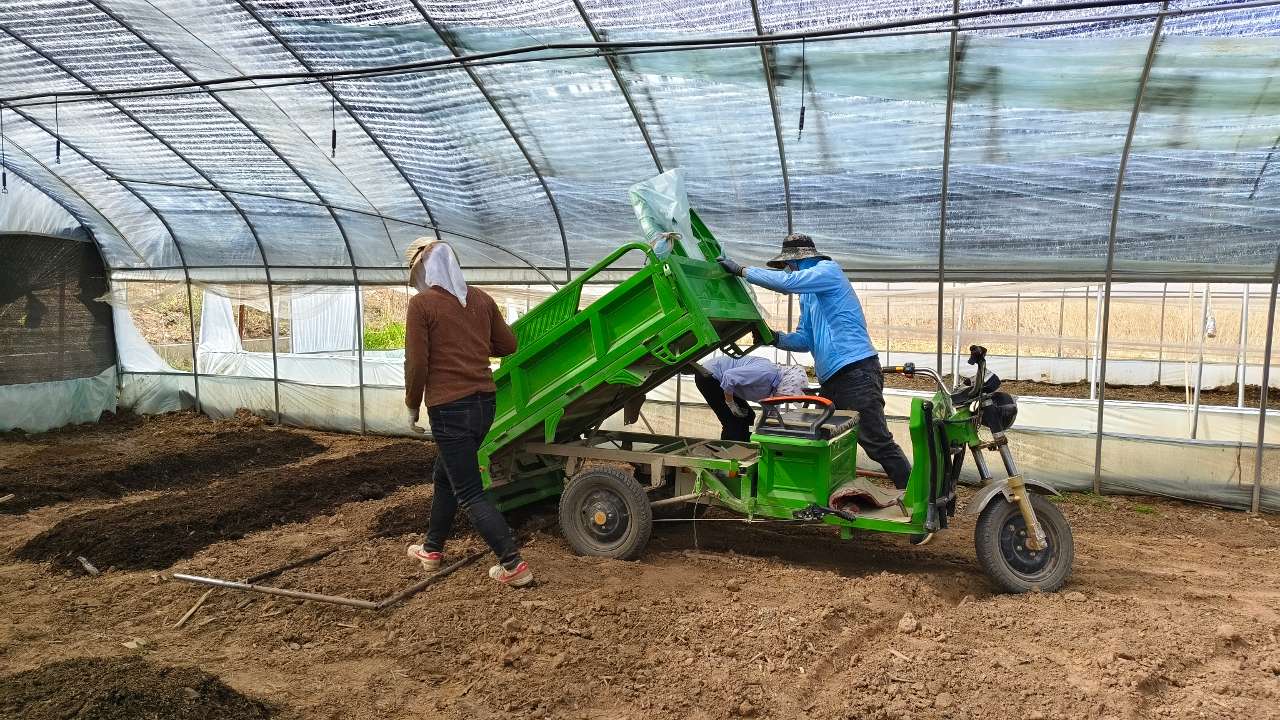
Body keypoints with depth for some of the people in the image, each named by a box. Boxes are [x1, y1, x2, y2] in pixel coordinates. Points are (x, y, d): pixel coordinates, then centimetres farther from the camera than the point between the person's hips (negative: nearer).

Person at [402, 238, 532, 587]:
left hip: (449, 408, -7)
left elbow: (416, 364, -12)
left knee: (470, 493, -1)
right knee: (444, 477, 24)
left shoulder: (422, 304, -10)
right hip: (484, 402, 7)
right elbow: (508, 345, 12)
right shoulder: (480, 299, 6)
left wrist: (412, 406, 2)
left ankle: (513, 565, -5)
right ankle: (432, 548, 37)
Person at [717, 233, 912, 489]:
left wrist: (742, 271, -12)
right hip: (831, 380, 10)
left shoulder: (828, 270, -5)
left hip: (856, 372, -10)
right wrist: (776, 338, 1)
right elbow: (805, 340, 19)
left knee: (878, 444, -9)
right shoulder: (808, 295, 22)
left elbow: (786, 282, -19)